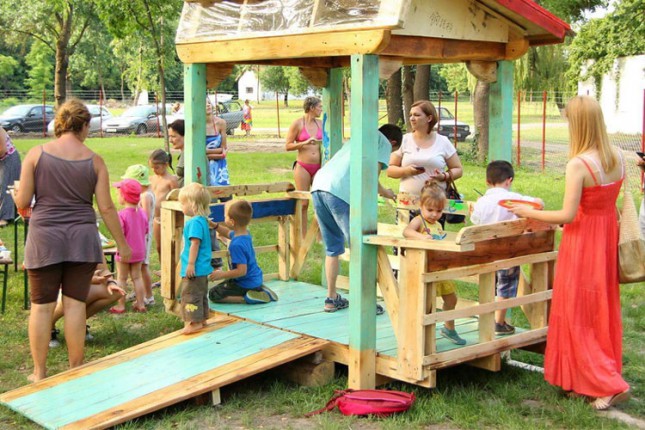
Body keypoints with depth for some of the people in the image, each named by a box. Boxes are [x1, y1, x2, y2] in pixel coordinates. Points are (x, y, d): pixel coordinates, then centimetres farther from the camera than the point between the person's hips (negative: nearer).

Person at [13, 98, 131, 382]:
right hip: (82, 237, 1)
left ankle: (39, 373, 15)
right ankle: (76, 369, 15)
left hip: (44, 238, -1)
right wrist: (122, 244, 8)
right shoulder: (94, 161, -1)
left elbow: (22, 202, -3)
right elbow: (106, 208, -1)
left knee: (42, 306, 7)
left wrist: (17, 193, 21)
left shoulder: (36, 154, -3)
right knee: (75, 304, 7)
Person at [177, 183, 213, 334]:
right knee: (201, 294, 19)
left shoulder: (195, 222, -20)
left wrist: (191, 264, -22)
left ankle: (195, 321, 0)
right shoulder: (202, 220, 12)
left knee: (191, 294, -4)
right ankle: (202, 318, 28)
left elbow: (195, 244, -24)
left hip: (194, 269, -10)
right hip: (202, 268, 10)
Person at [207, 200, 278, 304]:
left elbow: (242, 271, -30)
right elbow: (228, 233, 22)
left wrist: (222, 274, -22)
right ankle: (259, 290, 15)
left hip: (246, 284, -9)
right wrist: (214, 225, 11)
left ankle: (247, 298, -14)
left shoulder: (237, 245, -31)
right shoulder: (246, 233, -2)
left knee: (213, 294, -3)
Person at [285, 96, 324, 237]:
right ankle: (303, 237, 8)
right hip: (303, 167, -5)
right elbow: (288, 146, -5)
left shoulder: (320, 123, 11)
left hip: (318, 167, 5)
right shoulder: (297, 124, -4)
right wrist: (305, 143, -16)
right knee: (303, 203, 0)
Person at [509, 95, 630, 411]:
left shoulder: (578, 165, -23)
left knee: (577, 315, 5)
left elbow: (568, 215, -23)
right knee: (604, 310, 17)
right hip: (608, 234, 7)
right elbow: (613, 198, 8)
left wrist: (529, 213, -12)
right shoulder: (618, 159, -1)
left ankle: (607, 385, 3)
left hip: (582, 240, -7)